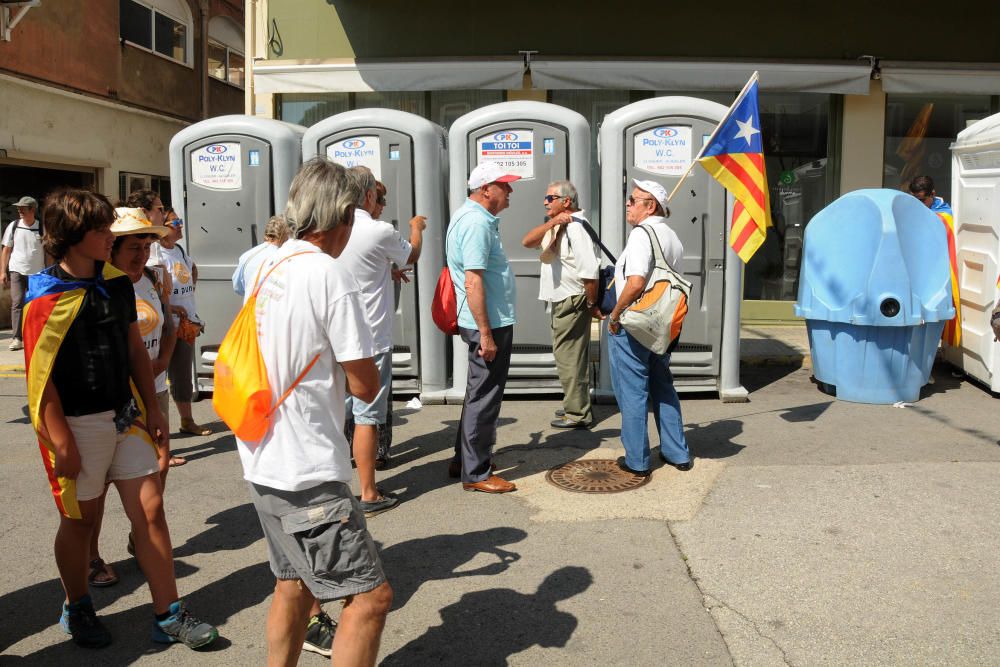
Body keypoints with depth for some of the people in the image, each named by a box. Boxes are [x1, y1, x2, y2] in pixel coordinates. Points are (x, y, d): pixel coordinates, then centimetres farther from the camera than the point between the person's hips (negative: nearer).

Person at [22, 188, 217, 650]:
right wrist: (61, 442, -15)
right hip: (77, 423, -5)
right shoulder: (47, 299, -13)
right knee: (79, 519, 10)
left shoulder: (117, 284, 5)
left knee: (150, 509, 4)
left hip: (125, 416, 5)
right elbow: (40, 376, -14)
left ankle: (169, 616, 15)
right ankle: (77, 609, 35)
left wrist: (152, 411, 10)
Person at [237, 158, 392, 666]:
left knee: (294, 585, 22)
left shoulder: (268, 269, 9)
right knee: (370, 596, -3)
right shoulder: (331, 276, -16)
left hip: (263, 462, 9)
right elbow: (366, 386, -12)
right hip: (307, 473, -9)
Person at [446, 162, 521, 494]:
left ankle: (464, 460, 31)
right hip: (489, 323, -11)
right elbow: (473, 282, -25)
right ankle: (476, 473, 9)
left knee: (479, 393, 19)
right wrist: (486, 334, -25)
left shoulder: (473, 217, 14)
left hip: (491, 320, 11)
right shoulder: (476, 223, -19)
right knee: (484, 397, -2)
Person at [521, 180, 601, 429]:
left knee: (569, 357, -3)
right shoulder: (556, 226, 12)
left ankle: (577, 414, 7)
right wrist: (551, 223, -17)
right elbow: (527, 242, -3)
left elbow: (590, 271, -26)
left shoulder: (575, 228, -20)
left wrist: (592, 304, -17)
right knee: (574, 356, 18)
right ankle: (578, 406, 31)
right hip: (561, 301, 10)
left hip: (572, 301, -10)